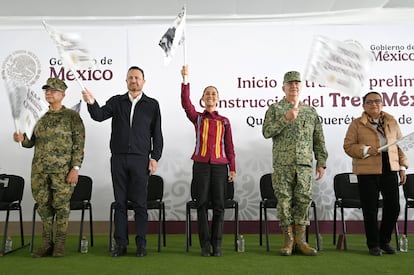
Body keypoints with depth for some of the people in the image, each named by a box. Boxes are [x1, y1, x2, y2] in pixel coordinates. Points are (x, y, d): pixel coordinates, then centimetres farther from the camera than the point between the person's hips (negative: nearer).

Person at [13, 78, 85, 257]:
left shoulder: (72, 116, -1)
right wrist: (22, 139, -4)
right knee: (43, 205, 8)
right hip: (40, 169, 5)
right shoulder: (41, 116, 15)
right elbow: (32, 142, 18)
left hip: (63, 170, -5)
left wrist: (75, 168, -14)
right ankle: (46, 244, 18)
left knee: (61, 205, 1)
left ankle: (60, 244, 12)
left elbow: (79, 145, -7)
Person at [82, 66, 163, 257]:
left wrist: (155, 157, -2)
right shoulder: (116, 101, 10)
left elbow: (157, 134, 5)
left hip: (140, 159, -2)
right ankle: (121, 243, 14)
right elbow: (100, 115, -5)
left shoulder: (152, 105, 6)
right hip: (118, 158, 2)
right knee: (120, 202, 6)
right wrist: (91, 103, -25)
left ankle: (141, 243, 11)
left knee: (140, 203, 1)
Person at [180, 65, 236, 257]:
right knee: (202, 205, 1)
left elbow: (229, 146, 9)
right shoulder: (197, 118, 7)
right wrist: (185, 80, -18)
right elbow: (186, 103, -10)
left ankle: (217, 245, 10)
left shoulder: (224, 121, 10)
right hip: (201, 165, -1)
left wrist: (232, 168, 4)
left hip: (220, 165, 1)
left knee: (218, 206, 2)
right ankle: (205, 245, 8)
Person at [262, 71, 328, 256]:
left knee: (304, 200, 1)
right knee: (284, 201, -1)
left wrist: (321, 163, 9)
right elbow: (266, 132, -6)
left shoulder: (311, 111, 16)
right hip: (282, 164, -2)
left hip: (305, 164, 3)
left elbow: (319, 140, 16)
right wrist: (286, 119, -15)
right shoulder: (275, 109, 7)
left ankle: (300, 240, 12)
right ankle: (288, 240, 10)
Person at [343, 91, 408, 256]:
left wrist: (403, 166, 8)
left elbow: (400, 144, 14)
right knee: (370, 209, 2)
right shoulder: (357, 124, 3)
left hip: (390, 170, 3)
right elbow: (348, 146, -2)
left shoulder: (392, 121, 13)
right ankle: (373, 244, 17)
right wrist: (366, 150, -17)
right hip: (367, 172, -3)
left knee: (393, 207, 4)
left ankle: (384, 240, 25)